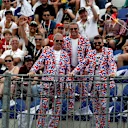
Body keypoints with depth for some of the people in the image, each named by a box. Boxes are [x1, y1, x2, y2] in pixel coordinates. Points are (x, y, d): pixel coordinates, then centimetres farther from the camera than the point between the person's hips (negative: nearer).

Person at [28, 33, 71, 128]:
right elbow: (38, 63, -6)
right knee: (44, 105, -7)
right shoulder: (46, 52, 3)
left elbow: (68, 71, 10)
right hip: (47, 83, -2)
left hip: (60, 84, 3)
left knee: (57, 107, 3)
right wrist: (32, 71, -25)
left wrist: (67, 85, 4)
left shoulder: (65, 55, 10)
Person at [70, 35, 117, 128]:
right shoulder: (91, 53, 13)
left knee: (103, 105, -7)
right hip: (92, 82, 4)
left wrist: (113, 72, -28)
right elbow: (83, 64, 8)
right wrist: (74, 72, -6)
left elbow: (112, 63, -9)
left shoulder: (108, 51, 4)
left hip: (103, 82, -4)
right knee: (95, 106, 6)